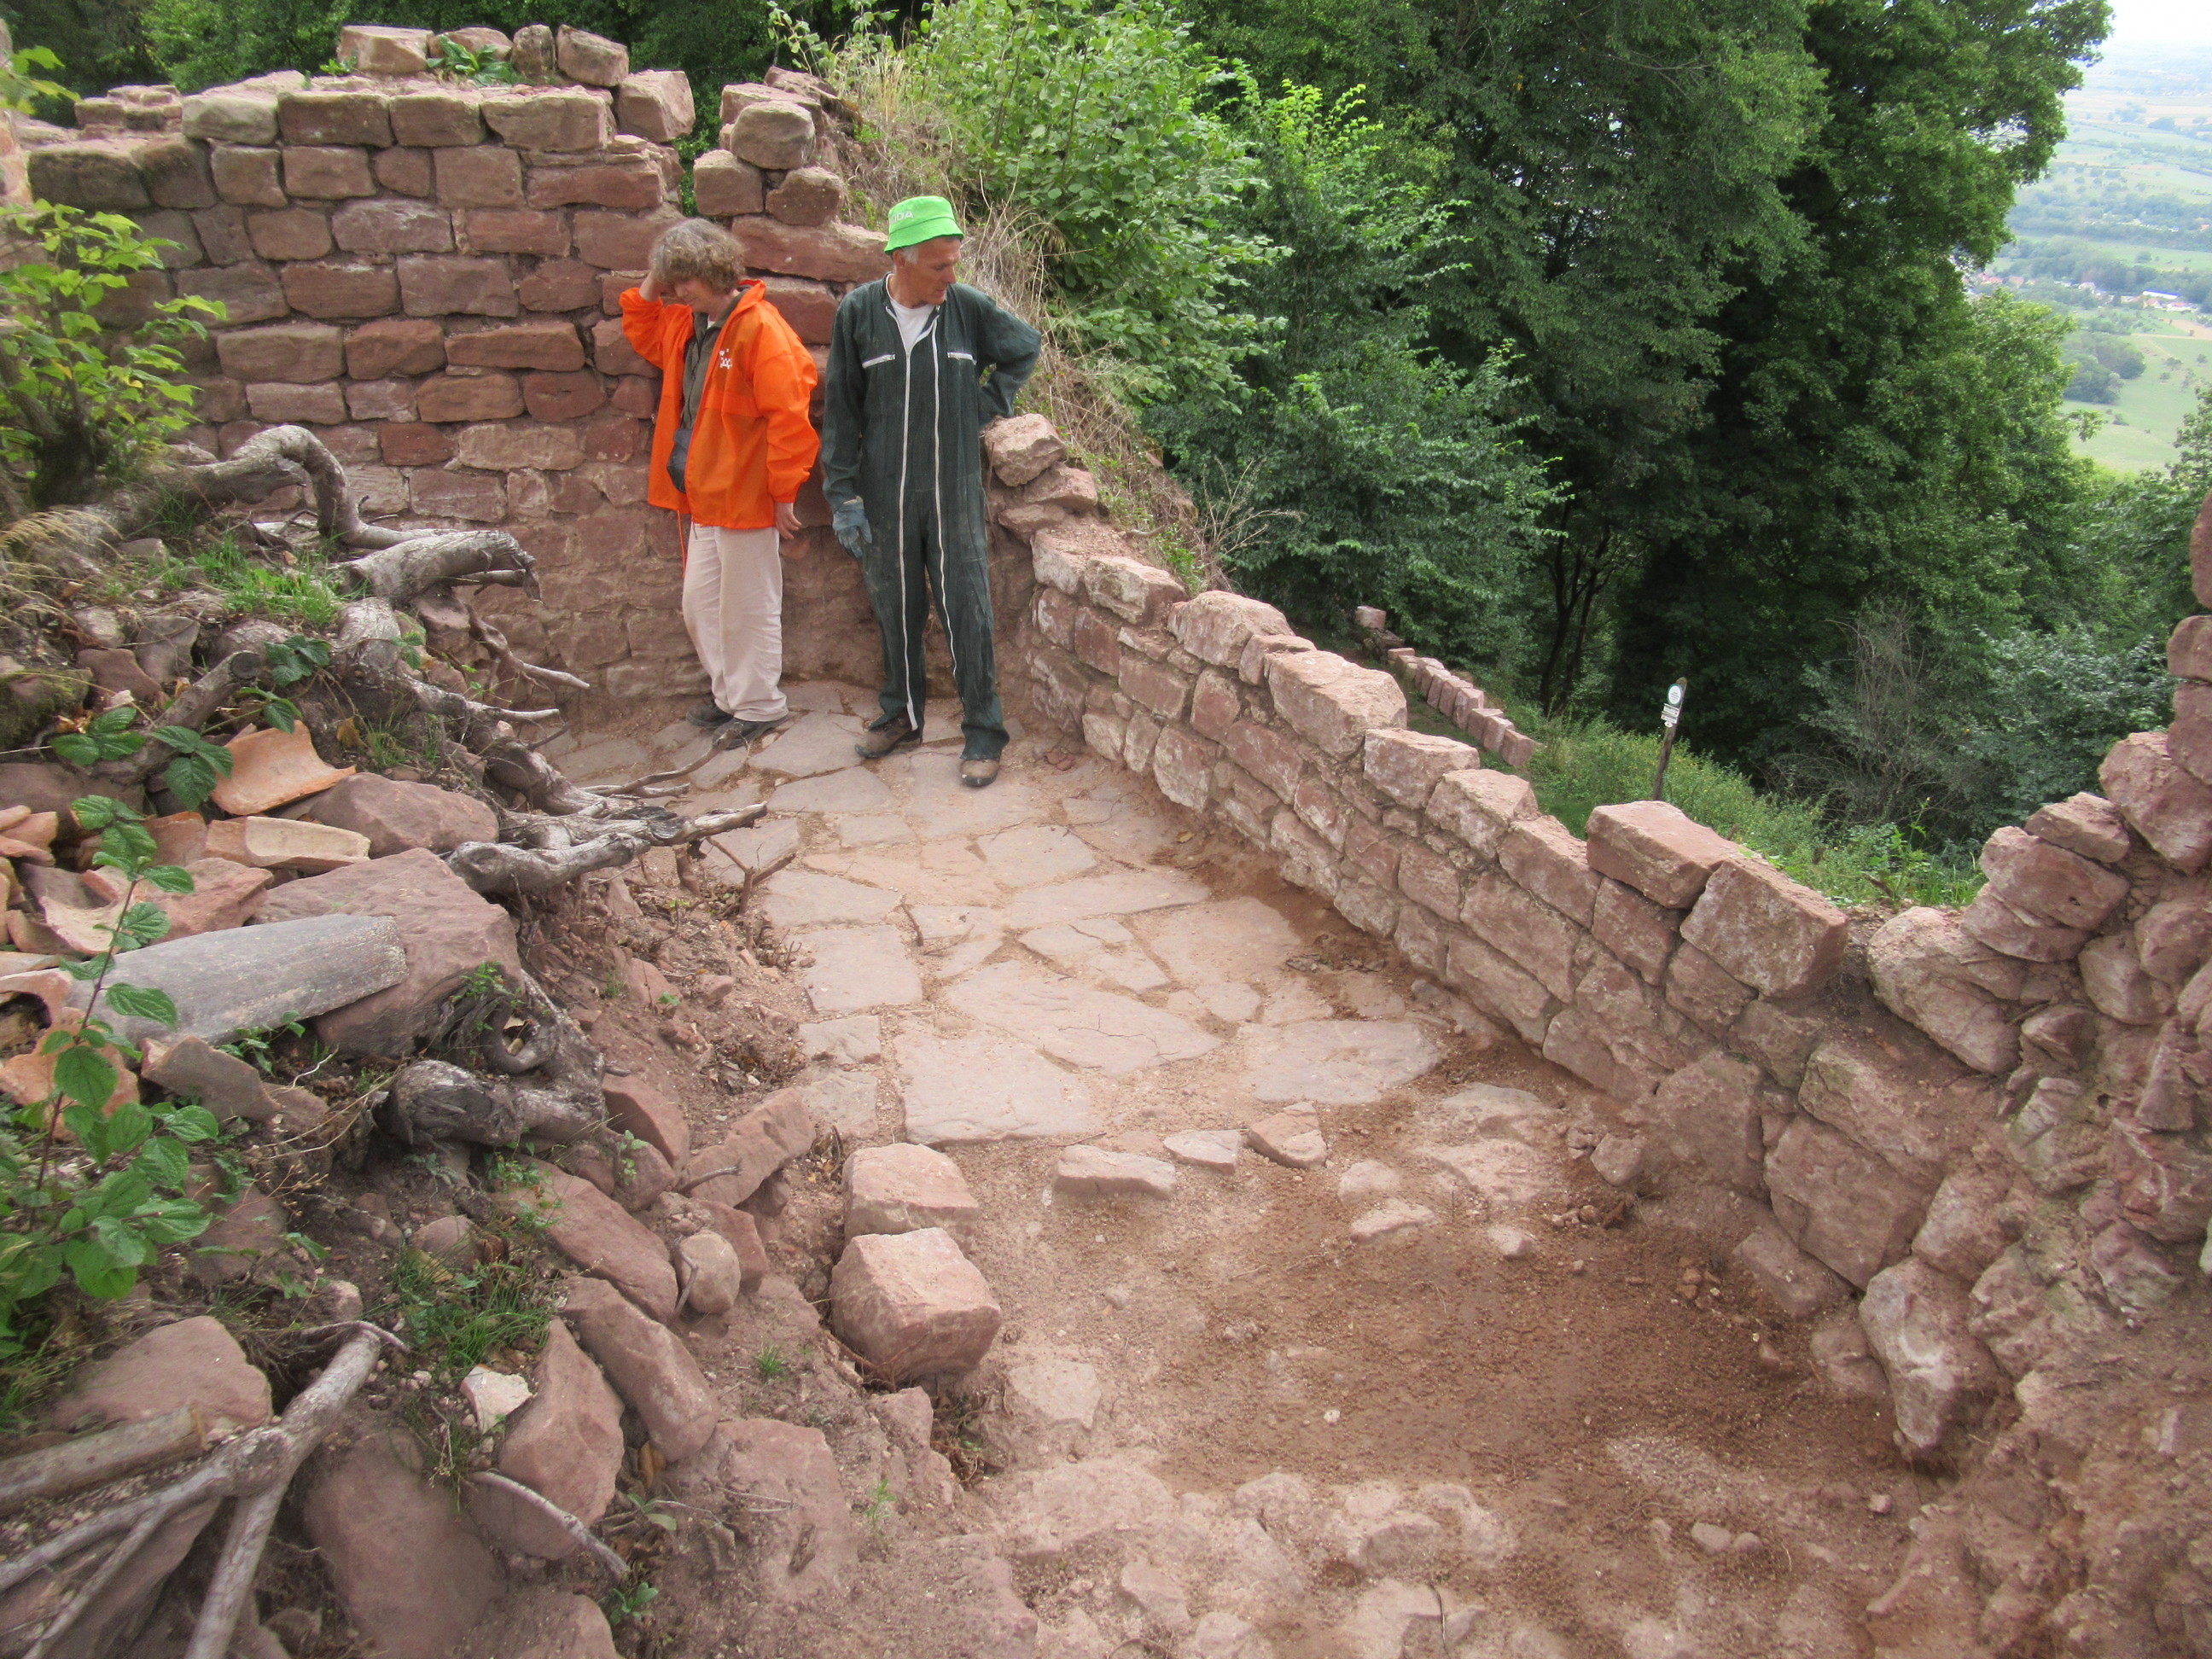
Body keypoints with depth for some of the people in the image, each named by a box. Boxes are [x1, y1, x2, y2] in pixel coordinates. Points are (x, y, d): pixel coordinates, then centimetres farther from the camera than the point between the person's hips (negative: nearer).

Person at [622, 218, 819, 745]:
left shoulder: (759, 327, -17)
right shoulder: (684, 324, 10)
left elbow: (788, 416, -21)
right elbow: (645, 339, 31)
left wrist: (783, 493, -18)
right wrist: (646, 292, 11)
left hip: (745, 498, -9)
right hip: (701, 496, 9)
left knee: (748, 607, 3)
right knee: (700, 605, 16)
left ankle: (759, 706, 18)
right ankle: (729, 695, 31)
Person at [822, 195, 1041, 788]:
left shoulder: (968, 307, -4)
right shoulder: (858, 313, -5)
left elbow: (1025, 348, 16)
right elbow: (840, 412, 1)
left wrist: (988, 406, 5)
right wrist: (844, 495, -3)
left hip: (955, 494, 0)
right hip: (884, 499, 1)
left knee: (967, 611, 0)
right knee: (895, 610, 12)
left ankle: (983, 730, 10)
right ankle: (902, 714, 30)